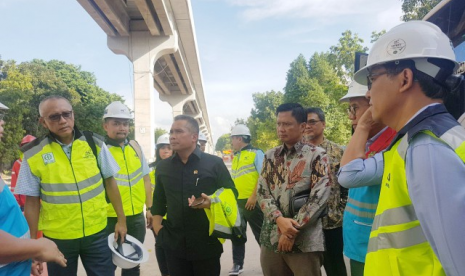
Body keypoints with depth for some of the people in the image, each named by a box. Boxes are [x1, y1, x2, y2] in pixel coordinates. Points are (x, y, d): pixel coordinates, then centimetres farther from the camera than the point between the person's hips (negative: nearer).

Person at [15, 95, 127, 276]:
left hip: (97, 233, 1)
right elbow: (32, 201, -2)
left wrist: (121, 219, 4)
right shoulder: (34, 154, -8)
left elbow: (110, 181, 2)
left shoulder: (94, 143, -6)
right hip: (58, 238, 0)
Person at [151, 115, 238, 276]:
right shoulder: (163, 167, 9)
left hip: (207, 244, -3)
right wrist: (157, 226, 7)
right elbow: (158, 201, 18)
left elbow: (231, 194, -2)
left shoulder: (214, 163, -4)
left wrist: (211, 203, -20)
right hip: (174, 245, 3)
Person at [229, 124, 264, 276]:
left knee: (260, 233, 3)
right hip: (237, 201, 7)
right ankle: (237, 264, 23)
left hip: (252, 202, -7)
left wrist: (254, 196, -20)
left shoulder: (256, 153, -7)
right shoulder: (235, 157, 15)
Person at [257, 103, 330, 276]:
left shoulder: (316, 155, -3)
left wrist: (293, 230, -12)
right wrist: (280, 220, -13)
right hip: (272, 238, 4)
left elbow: (320, 196, -10)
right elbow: (262, 192, 4)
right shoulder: (270, 156, 10)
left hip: (305, 241, -4)